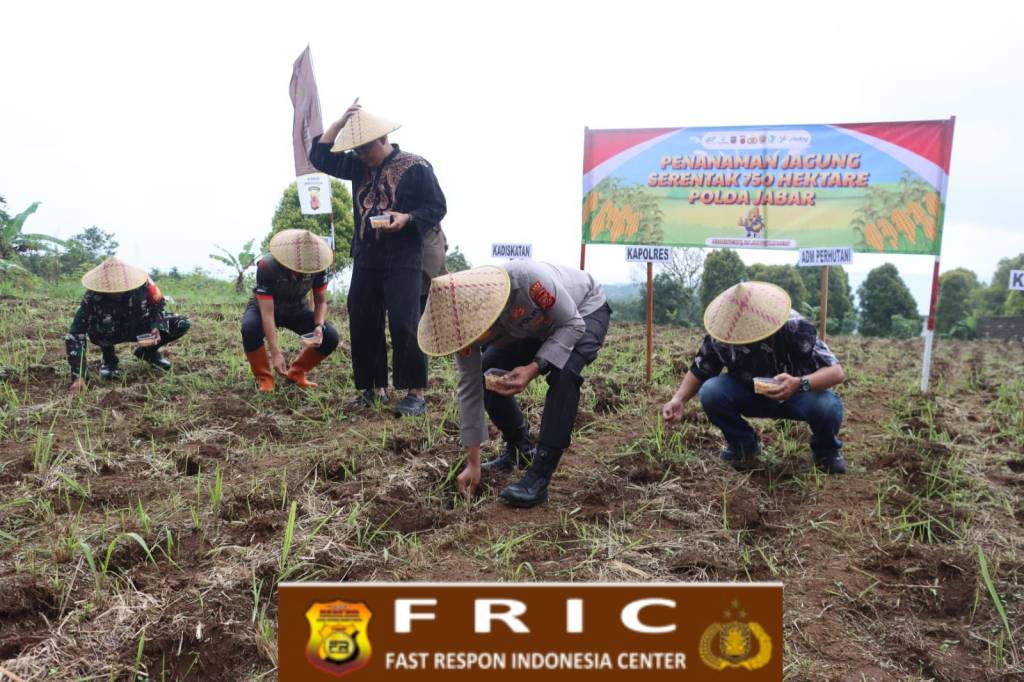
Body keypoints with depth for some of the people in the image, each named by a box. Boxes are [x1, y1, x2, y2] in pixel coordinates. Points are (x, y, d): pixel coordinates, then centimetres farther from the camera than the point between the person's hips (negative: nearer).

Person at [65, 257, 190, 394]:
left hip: (139, 329, 2)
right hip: (111, 334, -2)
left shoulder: (141, 282, -28)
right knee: (95, 331, -38)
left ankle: (147, 352, 9)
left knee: (182, 325, -18)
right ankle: (109, 360, -3)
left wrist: (157, 327, -27)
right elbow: (75, 335, -33)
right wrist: (78, 376, -40)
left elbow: (159, 304, -7)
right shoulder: (92, 298, -32)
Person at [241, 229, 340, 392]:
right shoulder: (267, 266, -35)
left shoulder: (317, 266, -25)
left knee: (330, 337, -21)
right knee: (250, 329, -38)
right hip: (264, 308, -3)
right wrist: (276, 353, -41)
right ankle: (264, 378, -12)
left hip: (297, 310, 3)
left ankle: (296, 373, 3)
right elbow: (267, 313, -36)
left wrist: (319, 326, -32)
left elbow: (321, 301, -11)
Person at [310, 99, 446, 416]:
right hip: (365, 259, 7)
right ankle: (374, 388, 18)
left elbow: (437, 207, -6)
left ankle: (416, 393, -4)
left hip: (403, 260, -7)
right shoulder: (358, 166, 13)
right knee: (362, 324, 7)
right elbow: (320, 157, 12)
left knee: (403, 324, -12)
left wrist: (407, 218, -23)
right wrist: (340, 122, 2)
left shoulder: (416, 166, -6)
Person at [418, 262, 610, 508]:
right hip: (538, 326, 5)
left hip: (584, 312, -5)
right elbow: (469, 389, -17)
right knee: (484, 375, -7)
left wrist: (534, 368, -43)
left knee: (563, 372, -33)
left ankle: (539, 477, -24)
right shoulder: (467, 318, -24)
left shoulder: (528, 280, -43)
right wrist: (472, 463, -15)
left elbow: (573, 324, -29)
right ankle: (520, 449, 15)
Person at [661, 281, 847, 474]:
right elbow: (698, 371, -8)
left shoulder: (794, 327, -31)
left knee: (827, 406, -34)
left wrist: (799, 384, -52)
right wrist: (679, 400, -26)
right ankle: (743, 444, 3)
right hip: (751, 394, 2)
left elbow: (836, 372, -32)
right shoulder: (720, 334, -24)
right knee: (710, 392, -27)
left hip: (796, 394, -2)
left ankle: (826, 449, 3)